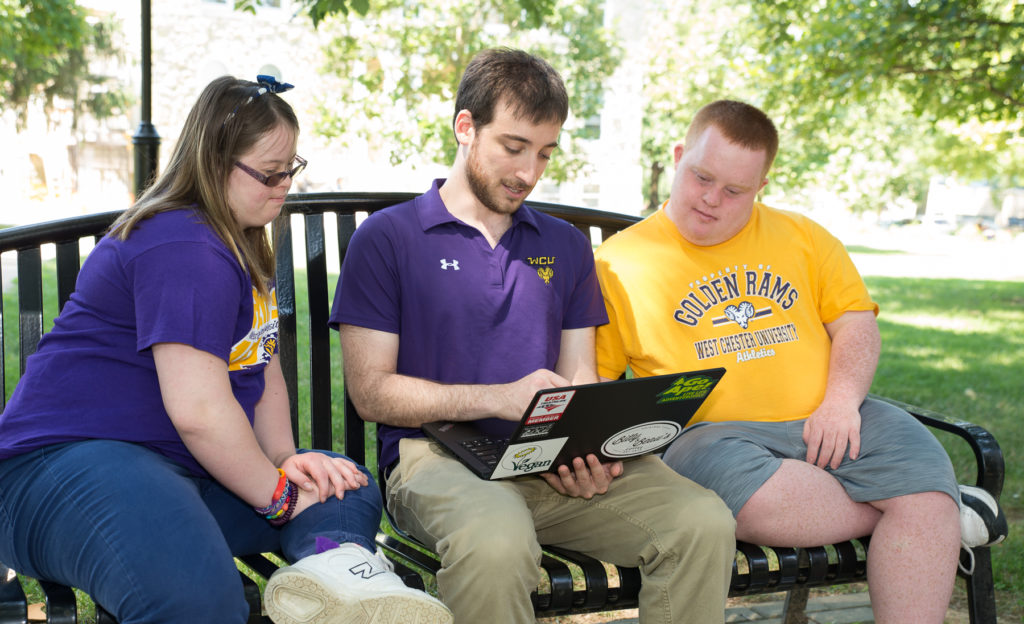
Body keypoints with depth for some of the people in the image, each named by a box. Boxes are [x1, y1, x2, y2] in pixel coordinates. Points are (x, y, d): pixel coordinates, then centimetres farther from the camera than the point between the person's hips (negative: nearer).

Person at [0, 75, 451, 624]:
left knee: (349, 486, -3)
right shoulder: (183, 249, -18)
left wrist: (283, 457, 3)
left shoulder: (241, 243, 18)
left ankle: (334, 561, -31)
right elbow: (199, 410, -26)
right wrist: (279, 493, -12)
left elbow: (263, 370, 21)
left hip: (183, 467, 11)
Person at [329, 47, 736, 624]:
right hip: (437, 453, -4)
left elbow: (579, 380, 16)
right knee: (497, 540, -39)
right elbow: (371, 392, -2)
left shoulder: (566, 246, 20)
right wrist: (499, 399, -15)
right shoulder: (387, 238, 5)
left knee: (703, 522, -22)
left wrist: (591, 448, -8)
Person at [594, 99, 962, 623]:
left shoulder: (802, 236, 18)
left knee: (924, 472, -24)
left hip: (824, 423, 3)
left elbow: (855, 320, 13)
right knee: (755, 494, -37)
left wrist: (842, 399, -5)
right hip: (708, 432, -3)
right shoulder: (619, 263, 7)